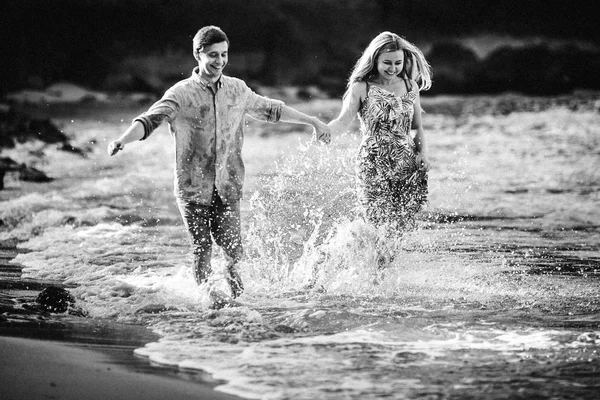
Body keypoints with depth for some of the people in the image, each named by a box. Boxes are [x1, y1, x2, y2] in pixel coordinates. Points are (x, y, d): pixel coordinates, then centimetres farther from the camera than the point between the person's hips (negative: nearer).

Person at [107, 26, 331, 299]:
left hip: (228, 186, 3)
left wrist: (313, 122, 31)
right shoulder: (182, 93, -6)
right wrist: (122, 141, -37)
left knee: (232, 250, -7)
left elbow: (271, 110, 23)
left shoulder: (237, 89, 8)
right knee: (202, 252, -4)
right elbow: (150, 120, -18)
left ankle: (233, 276, 25)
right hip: (193, 187, -2)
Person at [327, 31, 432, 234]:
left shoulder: (410, 87, 9)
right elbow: (343, 121, -12)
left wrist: (422, 152, -2)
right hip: (374, 165, -3)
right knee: (382, 226, -11)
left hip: (407, 164, 3)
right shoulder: (361, 88, -2)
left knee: (403, 225, -4)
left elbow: (418, 127, 16)